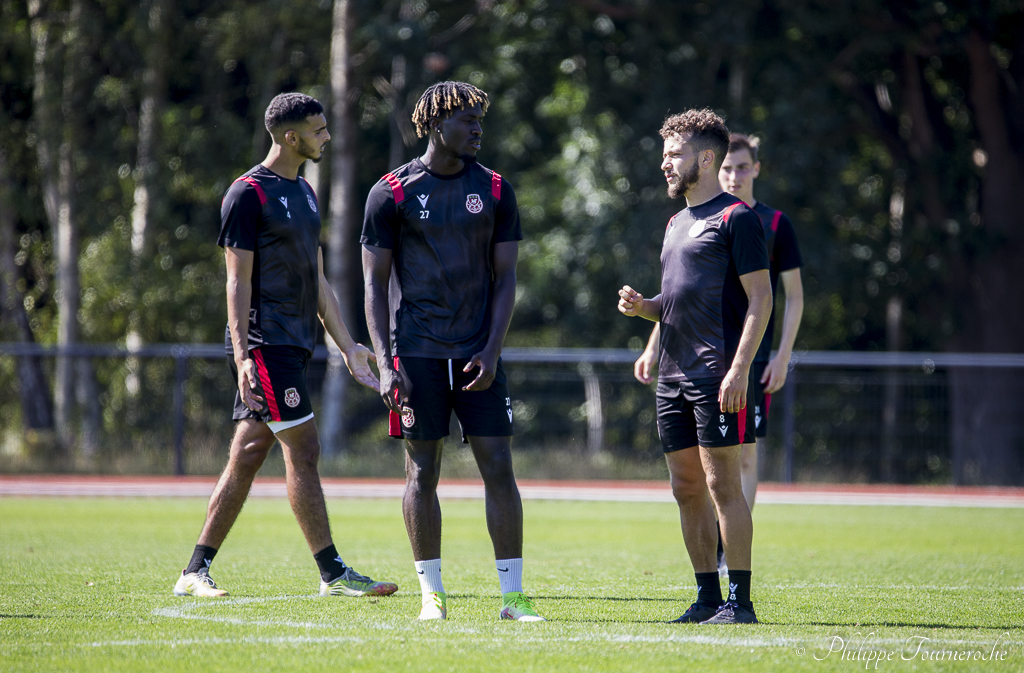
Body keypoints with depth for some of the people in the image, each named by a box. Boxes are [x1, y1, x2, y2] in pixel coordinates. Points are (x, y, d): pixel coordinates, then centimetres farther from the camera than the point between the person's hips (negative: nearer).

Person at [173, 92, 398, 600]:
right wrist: (242, 356, -18)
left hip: (293, 346, 9)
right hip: (264, 343, -9)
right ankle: (332, 573, -8)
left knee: (246, 458, 8)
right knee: (303, 450, -9)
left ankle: (195, 572, 12)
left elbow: (317, 282, 23)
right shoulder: (249, 194, -8)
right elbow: (238, 281, -11)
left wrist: (347, 347, 19)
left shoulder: (304, 194, 19)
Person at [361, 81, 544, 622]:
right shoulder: (392, 192, 0)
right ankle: (431, 592, 10)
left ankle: (513, 595, 0)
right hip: (417, 353, -2)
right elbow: (375, 283, 1)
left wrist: (491, 351, -6)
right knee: (422, 471, 2)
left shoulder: (494, 190, 7)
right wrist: (385, 363, -8)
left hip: (477, 354, 2)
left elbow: (505, 277, 6)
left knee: (499, 469, -4)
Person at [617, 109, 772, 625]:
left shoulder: (735, 218, -6)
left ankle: (740, 600, -7)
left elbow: (760, 299, -11)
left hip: (716, 375, -8)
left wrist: (738, 370, -19)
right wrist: (641, 306, 6)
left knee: (721, 484, -9)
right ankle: (707, 597, 13)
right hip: (674, 376, 8)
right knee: (687, 489, 8)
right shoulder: (677, 223, 20)